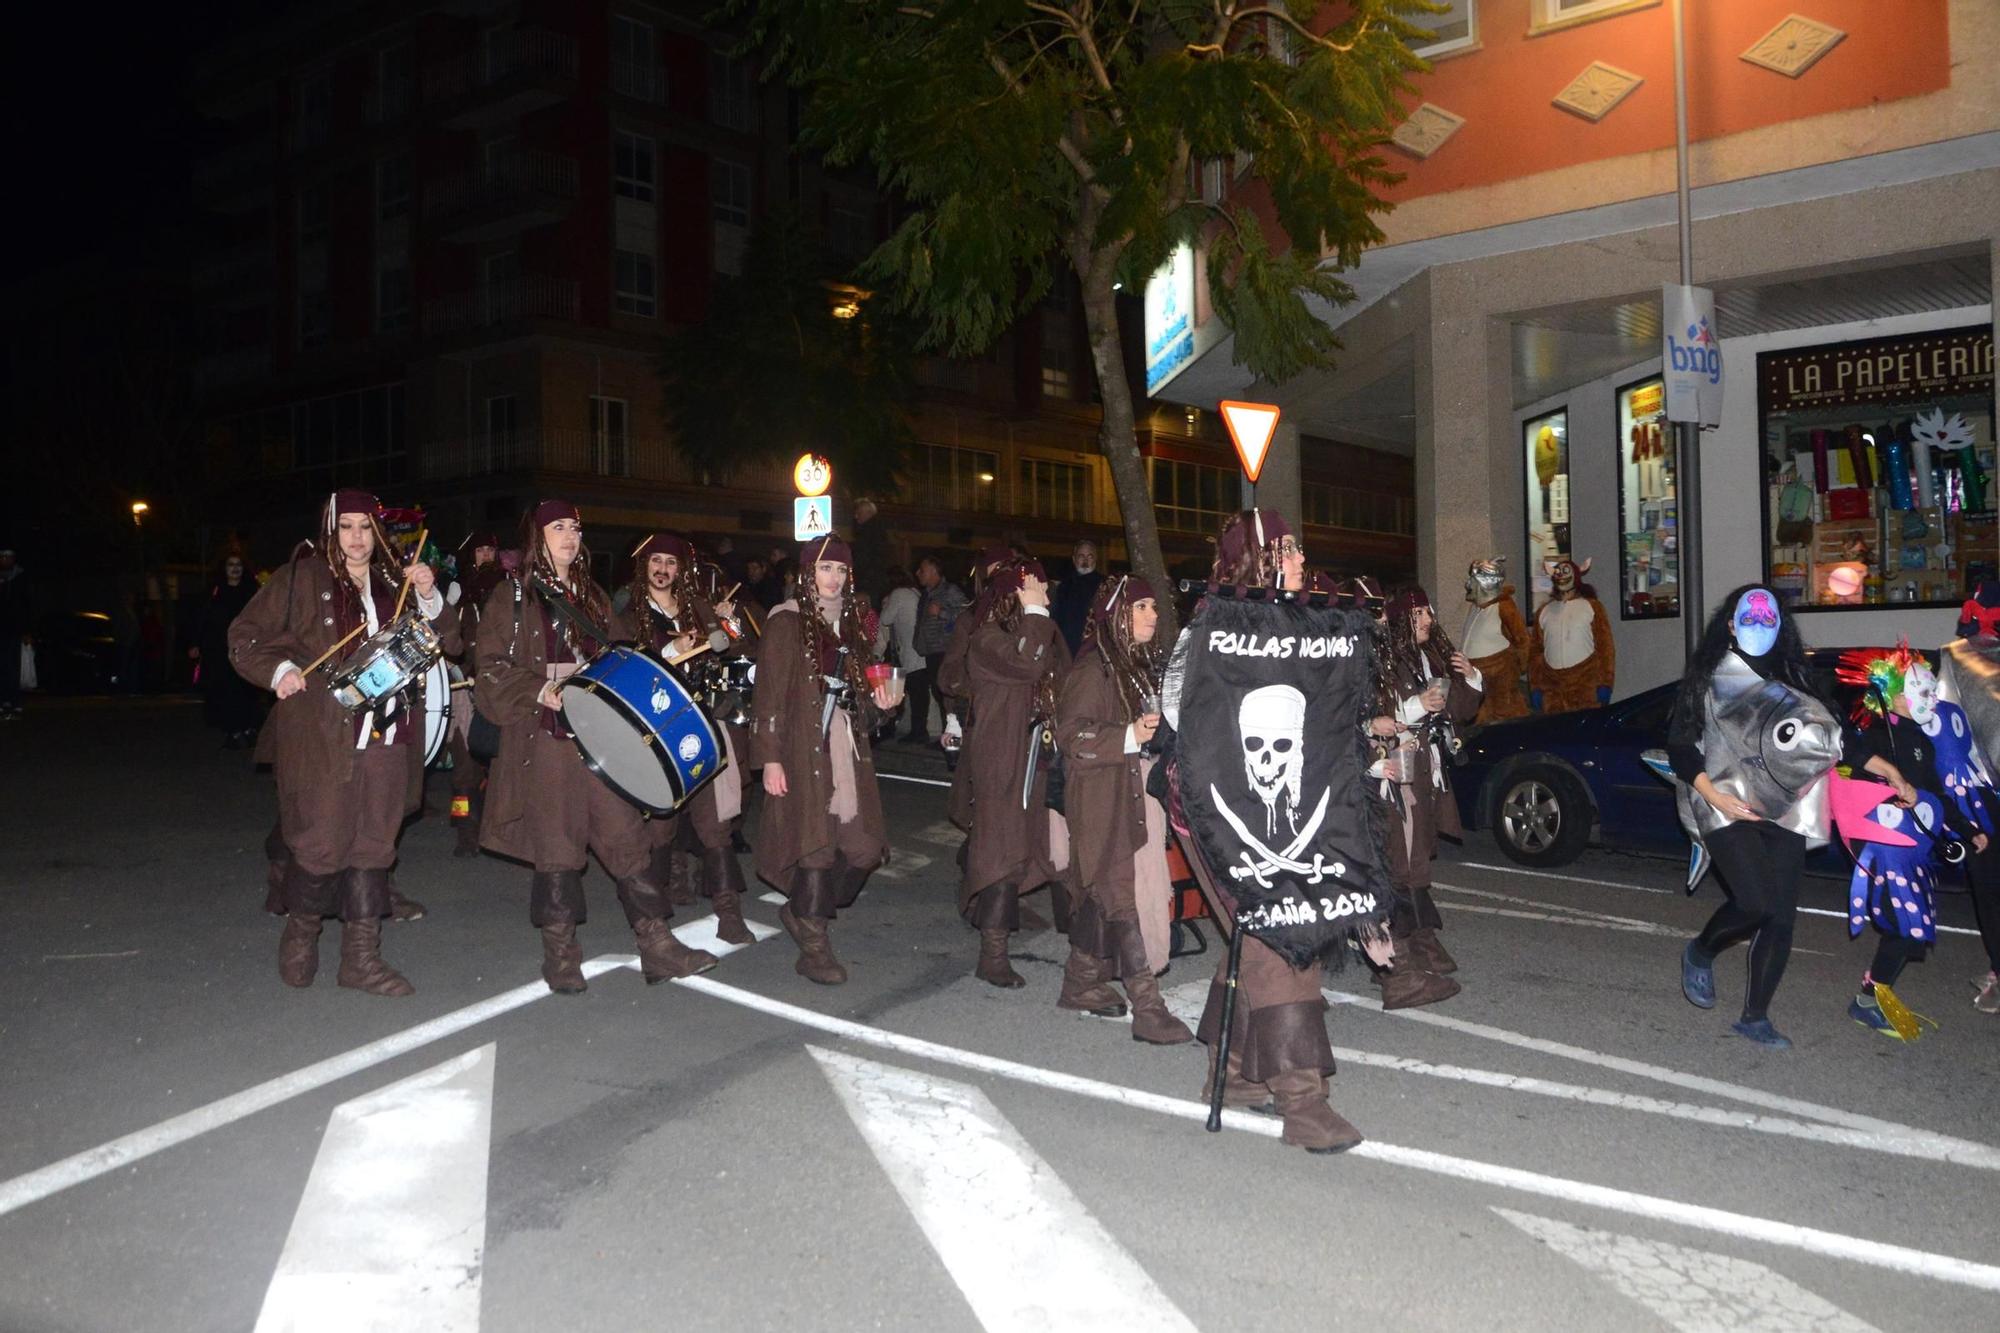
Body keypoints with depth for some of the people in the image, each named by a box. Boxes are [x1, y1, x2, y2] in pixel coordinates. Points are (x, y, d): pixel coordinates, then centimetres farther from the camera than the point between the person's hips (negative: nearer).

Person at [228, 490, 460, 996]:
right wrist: (279, 670, -14)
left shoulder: (395, 583, 13)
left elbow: (447, 643, 9)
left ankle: (361, 956, 14)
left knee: (373, 845, 6)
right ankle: (299, 935, 25)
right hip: (322, 737, -4)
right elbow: (245, 637, 2)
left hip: (385, 738, 4)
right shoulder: (302, 578, 1)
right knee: (322, 844, 0)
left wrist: (429, 599, -6)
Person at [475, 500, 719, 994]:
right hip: (545, 737, -4)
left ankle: (657, 945, 2)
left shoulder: (592, 597, 18)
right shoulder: (513, 596, 2)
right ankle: (560, 954, 13)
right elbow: (492, 668, -3)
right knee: (556, 846, 0)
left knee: (627, 835, -1)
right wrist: (540, 691, -16)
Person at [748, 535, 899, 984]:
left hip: (849, 745, 6)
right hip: (804, 747, -6)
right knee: (817, 842, -5)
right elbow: (770, 694, -8)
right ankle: (814, 948, 8)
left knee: (863, 848, 2)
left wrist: (877, 701, 5)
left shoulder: (852, 623, 16)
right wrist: (770, 758, -14)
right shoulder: (786, 621, -3)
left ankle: (803, 913, 25)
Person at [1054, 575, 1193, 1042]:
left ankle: (1081, 982, 27)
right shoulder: (1095, 666, -11)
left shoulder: (1148, 663, 14)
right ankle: (1147, 1008, -7)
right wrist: (1129, 737, -23)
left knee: (1104, 892, 14)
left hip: (1141, 794, 8)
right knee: (1121, 894, -8)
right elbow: (1070, 732, -17)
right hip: (1104, 798, -8)